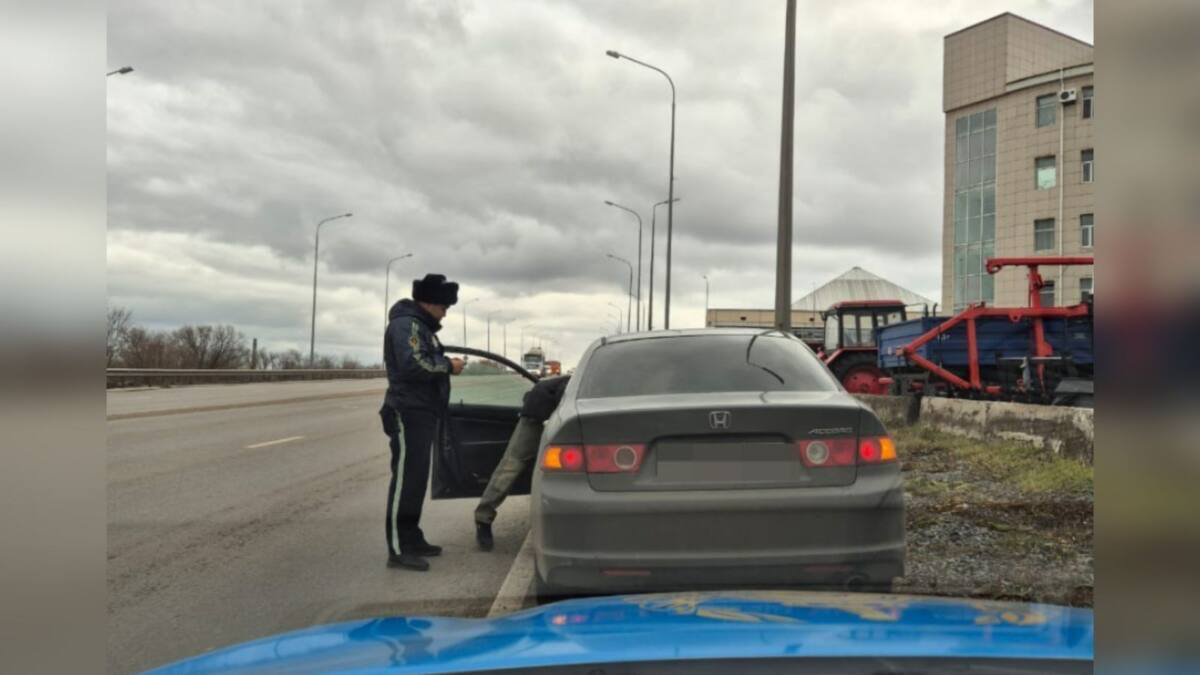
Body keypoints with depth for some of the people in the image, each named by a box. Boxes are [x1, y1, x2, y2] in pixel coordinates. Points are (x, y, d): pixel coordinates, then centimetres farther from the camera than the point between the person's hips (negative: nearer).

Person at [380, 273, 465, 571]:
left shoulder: (421, 325, 22)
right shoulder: (406, 324, -12)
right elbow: (414, 365, -24)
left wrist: (446, 363, 4)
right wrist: (448, 366, -13)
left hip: (422, 413, 11)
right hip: (409, 414, -10)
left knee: (416, 479, 13)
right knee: (406, 480, -11)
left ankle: (412, 540, 20)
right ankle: (399, 549, -10)